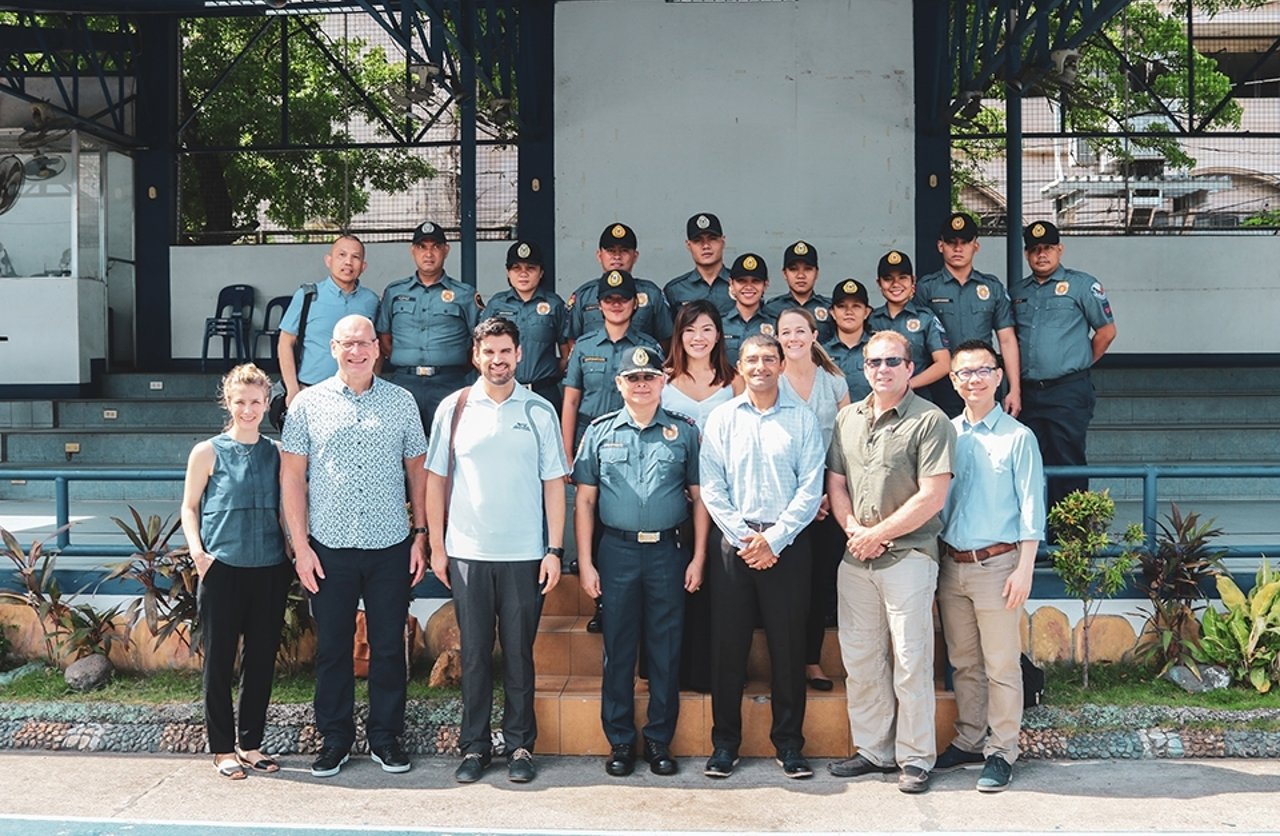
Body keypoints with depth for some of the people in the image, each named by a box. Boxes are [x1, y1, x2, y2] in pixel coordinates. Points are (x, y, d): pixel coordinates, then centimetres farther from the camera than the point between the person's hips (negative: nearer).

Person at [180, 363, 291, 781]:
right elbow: (190, 507, 5)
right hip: (222, 569, -3)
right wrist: (196, 549, -9)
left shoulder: (276, 453, 8)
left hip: (269, 570, 3)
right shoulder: (208, 452, 0)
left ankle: (250, 742, 22)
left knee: (262, 658, 9)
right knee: (219, 659, 3)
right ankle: (223, 748, 15)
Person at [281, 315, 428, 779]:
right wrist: (300, 545, -3)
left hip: (391, 547, 1)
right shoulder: (309, 402, 3)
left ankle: (386, 736, 20)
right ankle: (334, 738, 22)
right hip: (330, 548, 0)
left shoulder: (401, 401, 6)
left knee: (389, 647, 7)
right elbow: (291, 474, 2)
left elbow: (417, 470, 9)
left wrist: (421, 534, 4)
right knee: (332, 647, 8)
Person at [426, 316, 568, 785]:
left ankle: (520, 745, 17)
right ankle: (474, 746, 17)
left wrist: (555, 550, -3)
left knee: (519, 652, 6)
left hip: (525, 554, 0)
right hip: (467, 552, 1)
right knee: (474, 653, 6)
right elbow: (436, 480, 7)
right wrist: (436, 546, 3)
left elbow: (554, 483, 3)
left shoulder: (539, 411, 3)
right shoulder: (454, 409, 4)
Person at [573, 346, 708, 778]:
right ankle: (619, 741, 17)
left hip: (669, 551, 0)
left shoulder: (684, 431, 6)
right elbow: (584, 500, 5)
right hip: (617, 551, 0)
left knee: (666, 649, 5)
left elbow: (699, 497, 6)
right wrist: (585, 562, 0)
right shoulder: (600, 431, 6)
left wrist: (698, 557, 0)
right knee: (618, 648, 6)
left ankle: (660, 740, 17)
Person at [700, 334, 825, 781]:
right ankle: (724, 744, 14)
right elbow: (711, 487, 2)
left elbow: (811, 489, -3)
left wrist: (774, 539, -10)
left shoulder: (802, 418, 3)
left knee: (788, 647, 3)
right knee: (727, 645, 3)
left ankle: (789, 744, 15)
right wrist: (743, 536, -8)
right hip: (733, 543, 1)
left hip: (787, 545, -1)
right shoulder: (722, 418, 7)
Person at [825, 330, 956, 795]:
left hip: (908, 556, -6)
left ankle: (915, 758, 11)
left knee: (910, 661, -1)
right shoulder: (847, 419, 13)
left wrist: (877, 534, -10)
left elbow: (932, 498, -13)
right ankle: (873, 750, 24)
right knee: (860, 660, 11)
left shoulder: (929, 421, -7)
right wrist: (854, 530, -4)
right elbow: (835, 483, 13)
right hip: (855, 560, 6)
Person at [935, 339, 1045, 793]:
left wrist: (1024, 569, -11)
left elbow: (1031, 508, -5)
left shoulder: (1018, 437, -4)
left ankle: (1001, 752, 10)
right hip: (951, 564, 5)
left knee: (1001, 665, 0)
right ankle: (967, 742, 26)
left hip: (996, 564, -4)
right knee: (964, 663, 14)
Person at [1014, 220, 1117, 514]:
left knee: (1068, 462, -5)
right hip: (1029, 391, 5)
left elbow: (1106, 330, 3)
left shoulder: (1082, 285, 1)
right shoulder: (1018, 292, 16)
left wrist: (1079, 364, 6)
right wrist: (1015, 385, 12)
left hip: (1068, 391, -5)